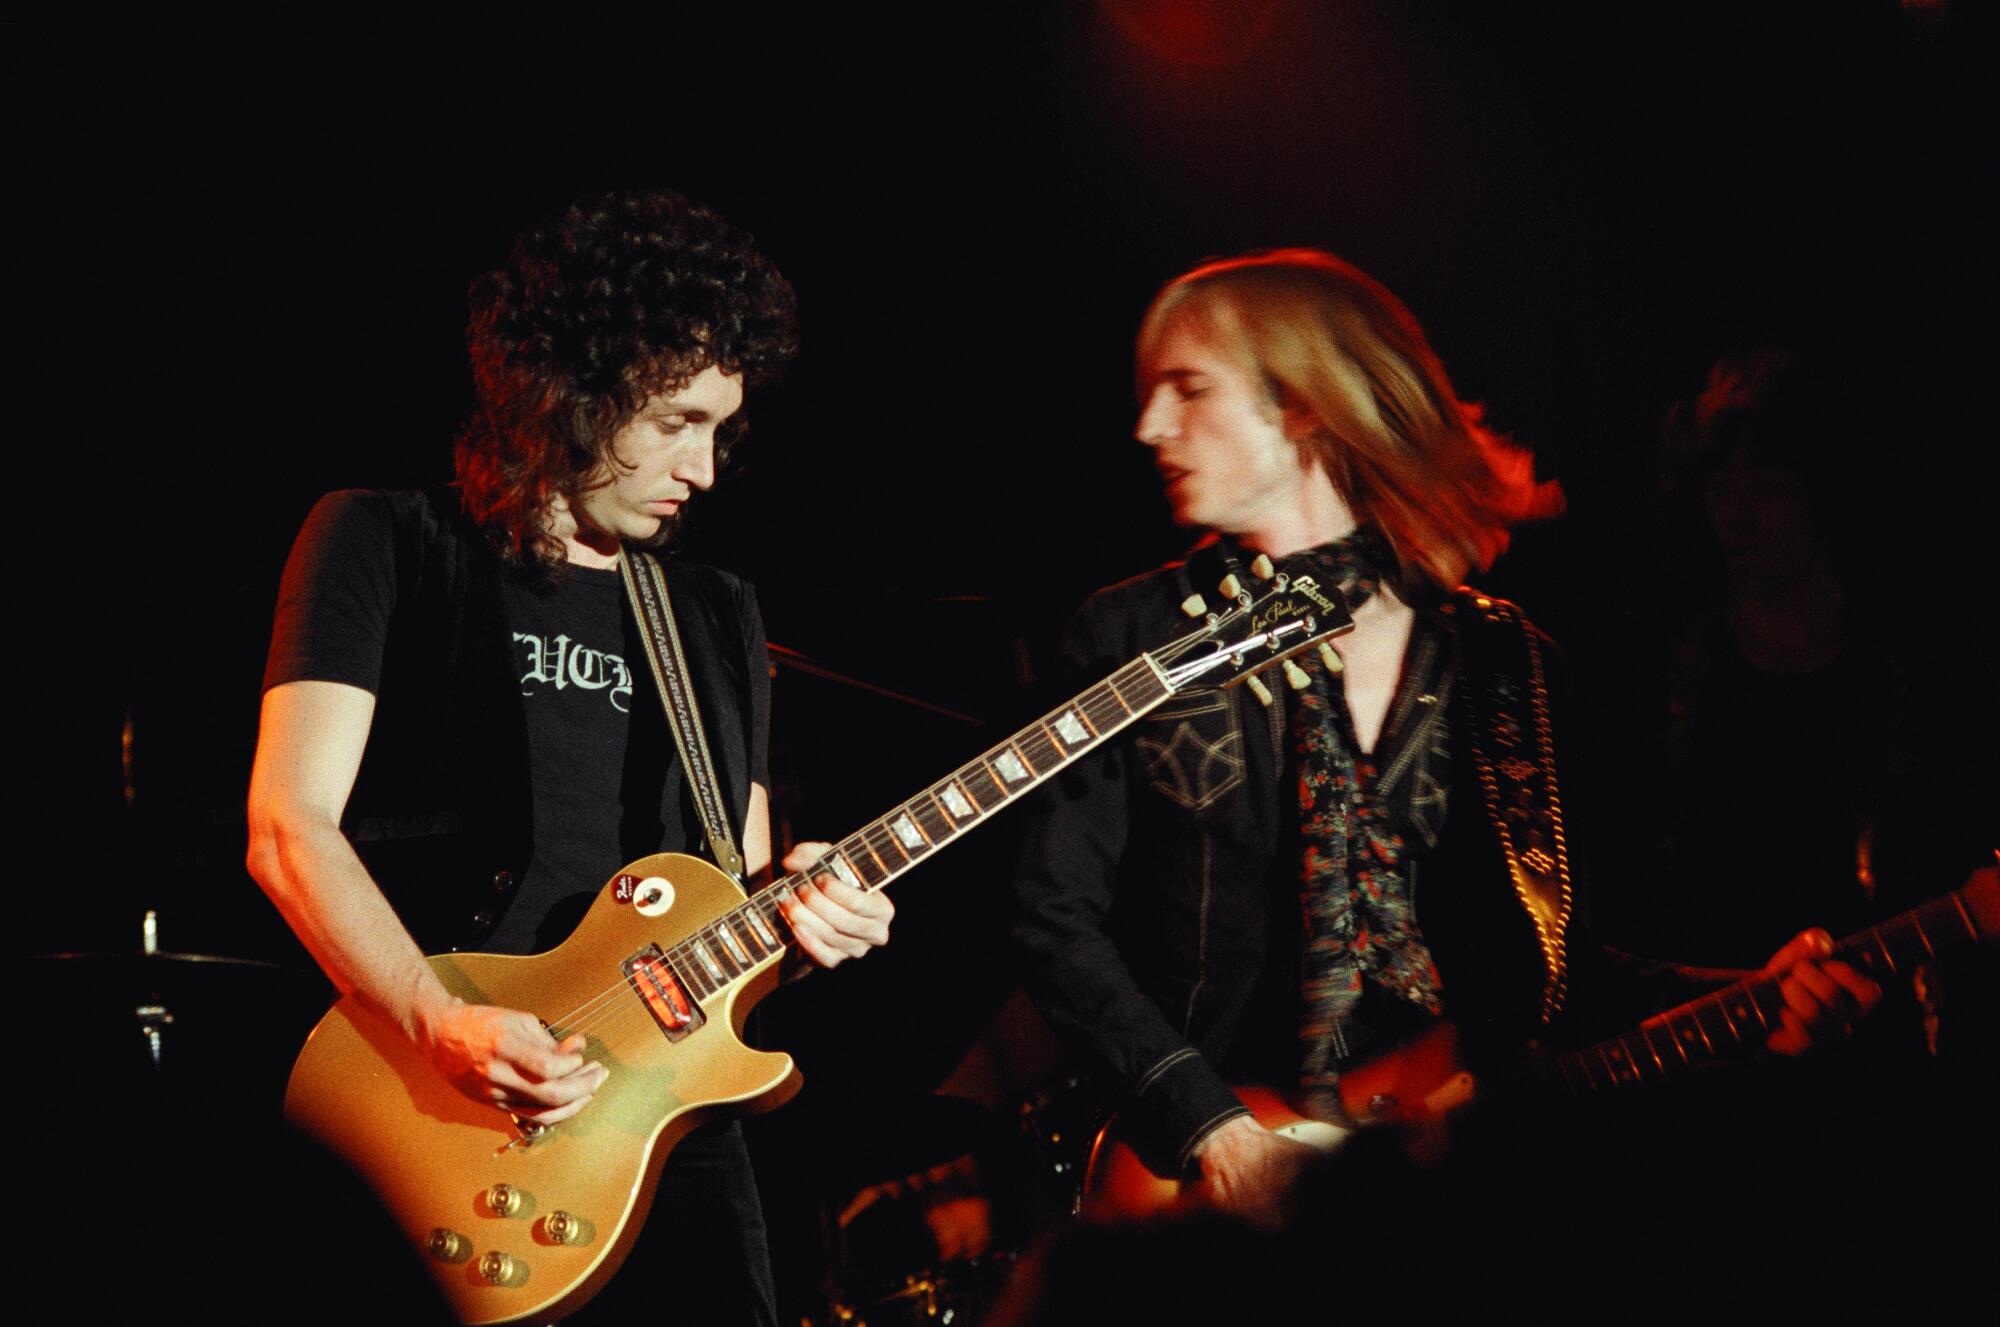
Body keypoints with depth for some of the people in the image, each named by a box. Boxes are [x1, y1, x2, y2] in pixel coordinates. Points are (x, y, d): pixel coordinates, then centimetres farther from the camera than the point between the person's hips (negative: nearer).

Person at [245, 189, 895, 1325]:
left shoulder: (720, 616, 17)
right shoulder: (390, 545, 0)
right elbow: (290, 829, -9)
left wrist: (792, 911, -5)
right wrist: (445, 1026, -22)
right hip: (441, 1142, -5)